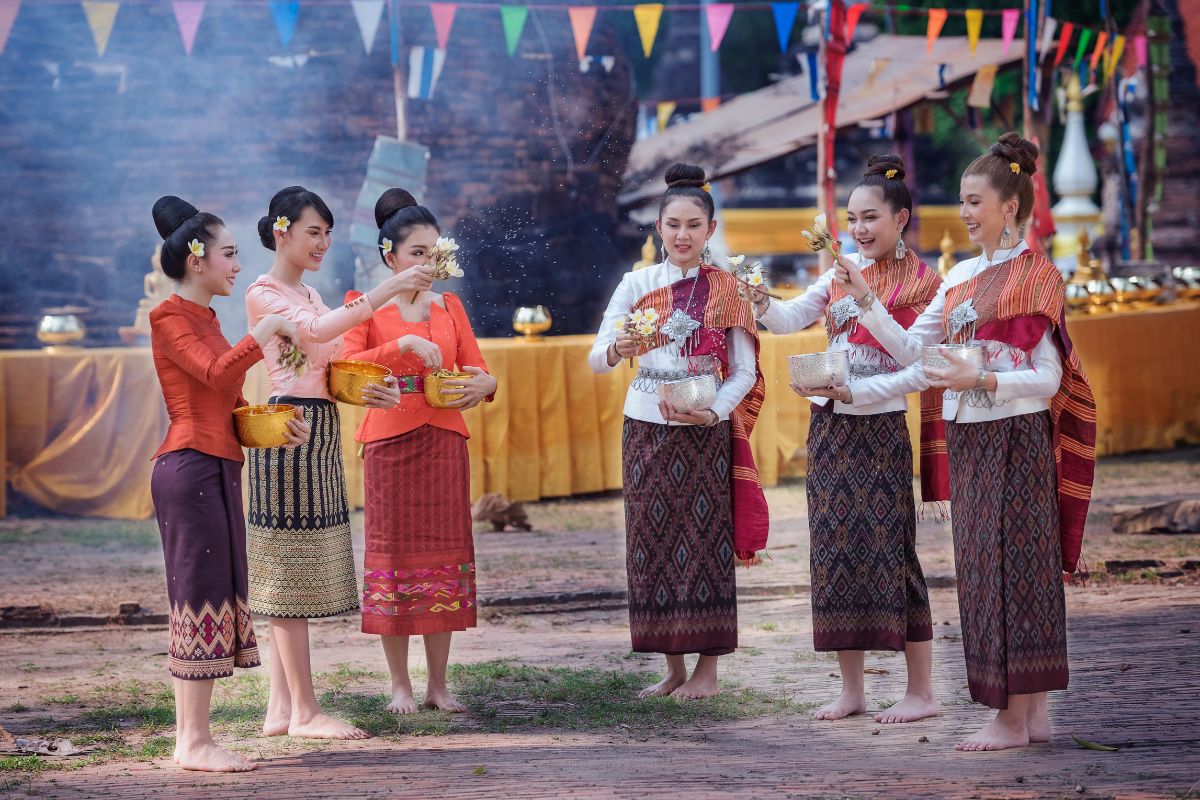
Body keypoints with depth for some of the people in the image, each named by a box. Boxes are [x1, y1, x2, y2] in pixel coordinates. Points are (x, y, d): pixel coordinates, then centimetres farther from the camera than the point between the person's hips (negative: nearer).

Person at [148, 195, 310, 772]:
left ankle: (190, 737, 10)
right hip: (190, 466, -10)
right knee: (199, 596, -9)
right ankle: (193, 742, -7)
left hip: (217, 469, 10)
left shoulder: (205, 319, 20)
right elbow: (218, 373, -23)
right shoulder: (171, 318, -7)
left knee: (211, 598, 8)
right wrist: (269, 327, -16)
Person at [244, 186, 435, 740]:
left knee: (293, 575, 7)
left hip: (321, 433, 9)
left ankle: (280, 709, 9)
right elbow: (314, 332, -24)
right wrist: (384, 292, -29)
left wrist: (369, 392, 1)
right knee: (290, 569, -7)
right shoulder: (264, 294, -6)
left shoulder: (309, 294, 20)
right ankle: (305, 712, -6)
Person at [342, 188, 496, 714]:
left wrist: (483, 385, -12)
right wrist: (403, 345, -24)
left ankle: (438, 684, 10)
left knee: (443, 552, 4)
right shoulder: (367, 307, 0)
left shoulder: (449, 307, 12)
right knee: (393, 551, -1)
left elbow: (478, 370, 11)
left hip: (445, 442, 4)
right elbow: (344, 368, -14)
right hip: (390, 443, -4)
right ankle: (400, 685, 6)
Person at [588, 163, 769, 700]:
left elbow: (745, 371, -1)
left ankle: (708, 668, 4)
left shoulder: (728, 290, 2)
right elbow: (595, 359, -4)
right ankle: (673, 667, 10)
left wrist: (712, 412, -18)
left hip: (706, 430, -2)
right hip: (646, 427, 2)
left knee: (704, 542, -2)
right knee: (652, 540, 2)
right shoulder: (637, 285, 4)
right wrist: (618, 349, -26)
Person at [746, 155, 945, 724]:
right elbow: (791, 320, 4)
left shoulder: (922, 286, -7)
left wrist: (853, 392, -20)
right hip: (828, 427, 6)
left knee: (887, 553, -5)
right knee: (834, 552, 7)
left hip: (879, 430, -6)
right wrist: (763, 305, -17)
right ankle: (851, 691, 13)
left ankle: (921, 691, 2)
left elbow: (919, 373, -12)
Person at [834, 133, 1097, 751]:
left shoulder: (1034, 276, -7)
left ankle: (1014, 718, -3)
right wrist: (864, 299, 3)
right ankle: (1033, 715, 13)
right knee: (981, 569, 7)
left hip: (1015, 438, -8)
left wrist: (979, 380, -24)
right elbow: (910, 348, 13)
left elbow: (1047, 378, -11)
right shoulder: (962, 276, 14)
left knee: (1012, 567, -6)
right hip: (968, 439, 8)